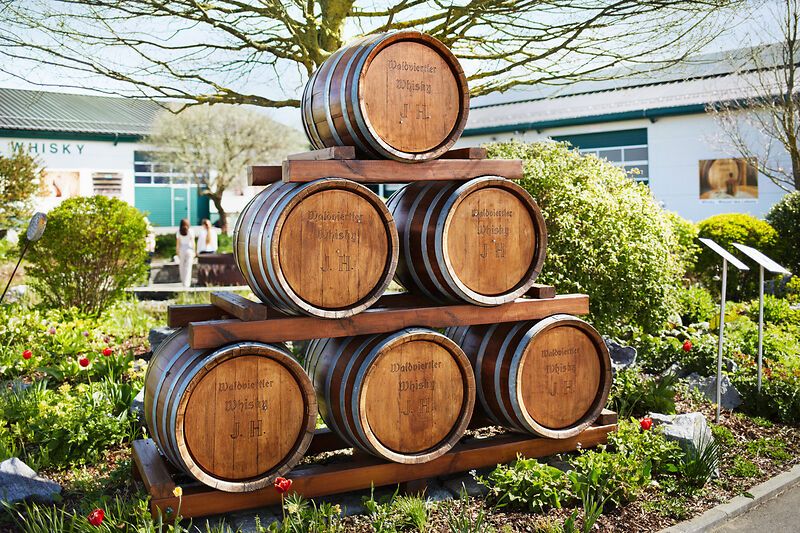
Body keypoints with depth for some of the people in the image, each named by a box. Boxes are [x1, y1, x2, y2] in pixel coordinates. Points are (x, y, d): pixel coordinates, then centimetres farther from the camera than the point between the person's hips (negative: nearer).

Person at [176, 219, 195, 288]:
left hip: (181, 249, 2)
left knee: (181, 266, 16)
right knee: (188, 267, 0)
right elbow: (193, 242, -6)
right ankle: (186, 283, -3)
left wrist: (177, 252, 7)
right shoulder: (190, 231, -5)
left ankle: (183, 281, 23)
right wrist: (194, 251, 0)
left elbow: (178, 243, 0)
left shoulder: (179, 232, -1)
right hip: (189, 249, -2)